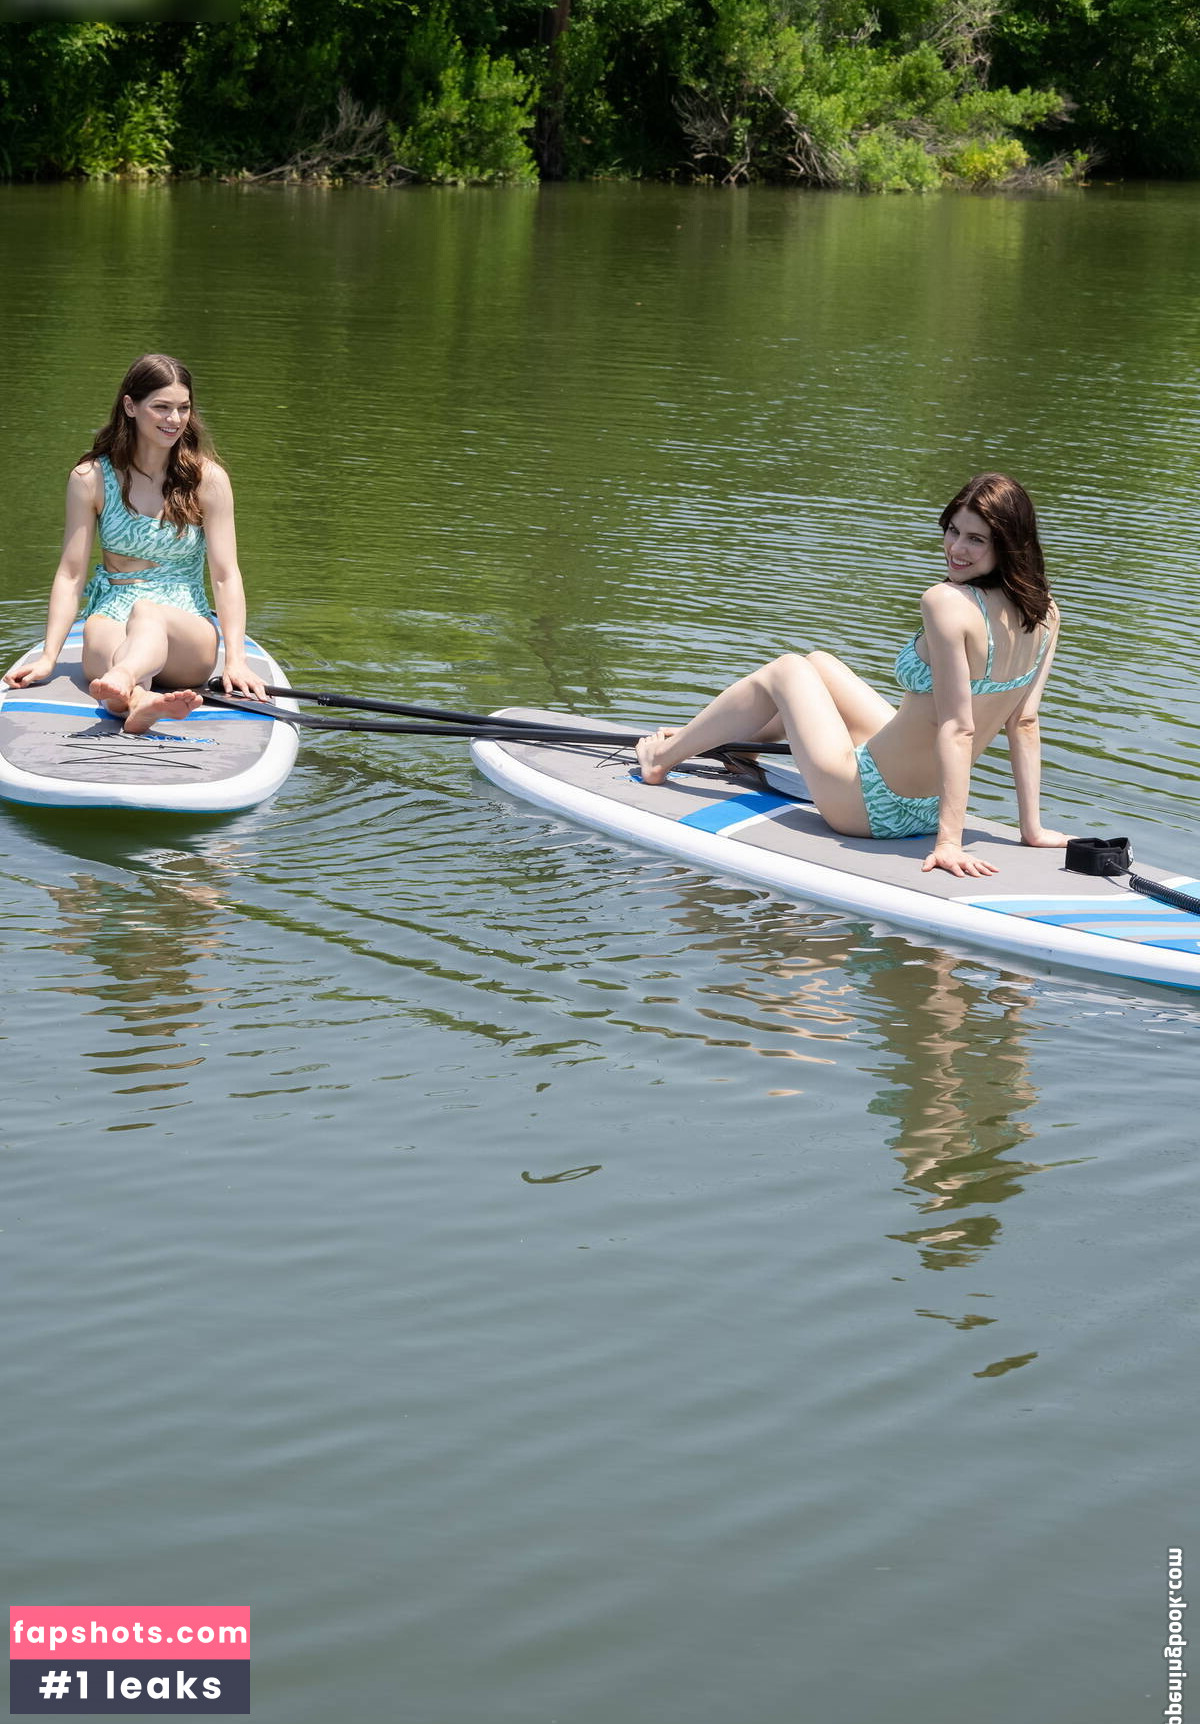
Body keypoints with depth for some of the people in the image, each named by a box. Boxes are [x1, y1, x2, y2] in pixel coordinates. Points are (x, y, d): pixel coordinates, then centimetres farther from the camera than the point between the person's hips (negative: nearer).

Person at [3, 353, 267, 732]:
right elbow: (71, 574, 4)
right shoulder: (91, 478, 5)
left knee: (147, 612, -37)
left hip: (187, 632, -1)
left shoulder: (207, 478, 3)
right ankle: (139, 700, -72)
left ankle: (121, 682, -72)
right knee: (99, 632, -37)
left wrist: (236, 660, -15)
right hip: (113, 617, 1)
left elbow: (226, 575, -2)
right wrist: (48, 657, -7)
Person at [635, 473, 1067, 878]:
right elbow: (1024, 723, -1)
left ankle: (663, 756, 41)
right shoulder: (1044, 613, -5)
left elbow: (958, 728, -31)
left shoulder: (947, 602, -28)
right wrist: (1032, 828, 3)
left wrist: (949, 841, -30)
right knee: (818, 664, 28)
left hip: (868, 804, -7)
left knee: (785, 670, 19)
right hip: (930, 810, 8)